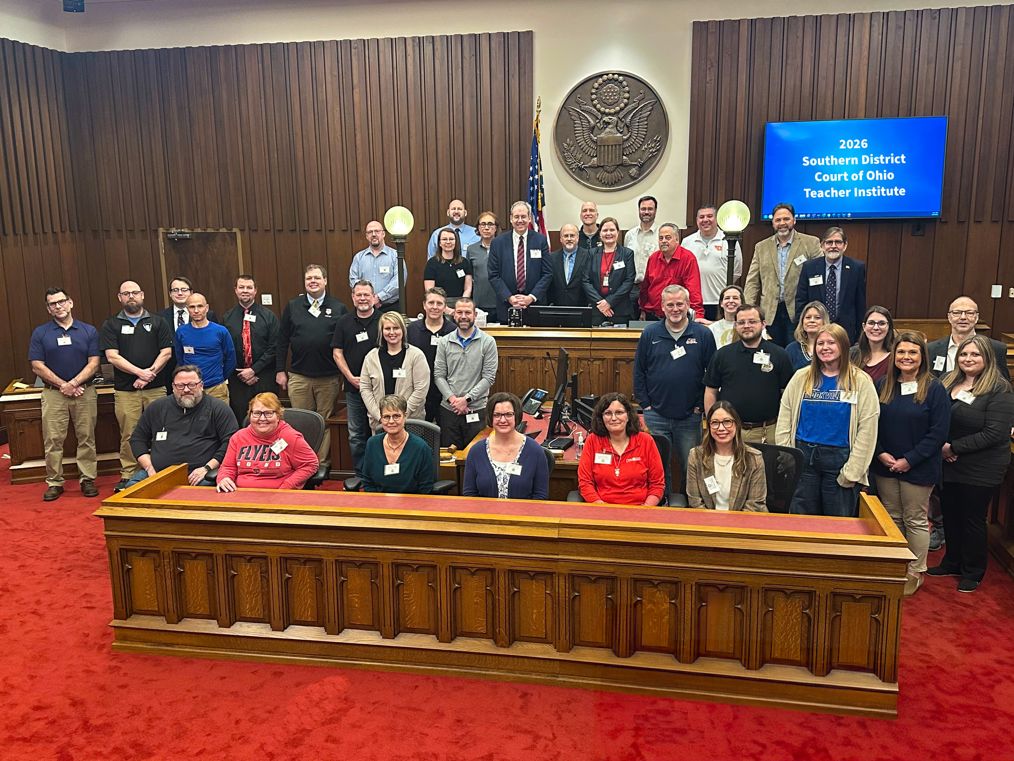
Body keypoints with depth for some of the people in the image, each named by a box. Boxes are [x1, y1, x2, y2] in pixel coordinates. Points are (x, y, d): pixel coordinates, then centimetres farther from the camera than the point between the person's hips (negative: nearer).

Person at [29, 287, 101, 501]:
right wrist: (63, 385, -8)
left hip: (84, 392, 0)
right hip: (53, 393, 0)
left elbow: (93, 364, -1)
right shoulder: (40, 333, 5)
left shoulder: (89, 331, 5)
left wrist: (74, 383, -13)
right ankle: (54, 483, 9)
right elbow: (37, 366, 0)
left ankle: (88, 479, 11)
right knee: (53, 440, 1)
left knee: (86, 438, 3)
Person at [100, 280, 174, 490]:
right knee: (128, 435, 1)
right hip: (125, 390, 0)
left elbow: (166, 352, 3)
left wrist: (150, 373, -10)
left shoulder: (157, 322, 10)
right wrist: (139, 372, -12)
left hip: (156, 388, 0)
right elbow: (112, 356, -2)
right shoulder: (111, 325, 8)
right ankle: (127, 476, 9)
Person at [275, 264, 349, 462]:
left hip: (329, 378, -1)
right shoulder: (292, 307, 5)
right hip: (298, 377, 1)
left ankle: (321, 463, 16)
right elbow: (282, 340, 7)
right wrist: (280, 370, 3)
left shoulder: (338, 308, 1)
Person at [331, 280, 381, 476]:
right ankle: (361, 475, 18)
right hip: (353, 387, 3)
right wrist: (351, 377, -5)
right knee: (356, 434, 8)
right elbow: (337, 352, 6)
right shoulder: (344, 322, 8)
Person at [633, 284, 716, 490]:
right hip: (656, 416, 0)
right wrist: (645, 404, -1)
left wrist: (701, 406, -3)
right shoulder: (650, 334, 2)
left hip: (690, 417, 0)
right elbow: (639, 372, 4)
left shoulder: (703, 335, 1)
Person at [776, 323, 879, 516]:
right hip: (803, 456, 2)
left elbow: (867, 430, -6)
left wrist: (852, 471, -11)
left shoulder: (861, 382, -2)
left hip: (839, 459, -2)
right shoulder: (801, 378, 5)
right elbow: (784, 421, 5)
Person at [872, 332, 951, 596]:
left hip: (918, 468, -4)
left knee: (915, 521, 7)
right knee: (891, 519, 14)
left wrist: (909, 460, -15)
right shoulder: (882, 386, 3)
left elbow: (938, 433, -12)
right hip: (885, 466, 4)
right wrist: (880, 453, -9)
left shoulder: (934, 389, -9)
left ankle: (915, 573, 21)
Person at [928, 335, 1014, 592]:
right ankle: (952, 562, 34)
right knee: (950, 515, 16)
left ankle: (972, 572, 25)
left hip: (980, 470, -5)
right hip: (948, 465, 5)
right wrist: (941, 447, -11)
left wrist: (954, 447, -18)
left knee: (973, 520, 7)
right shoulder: (948, 382, 5)